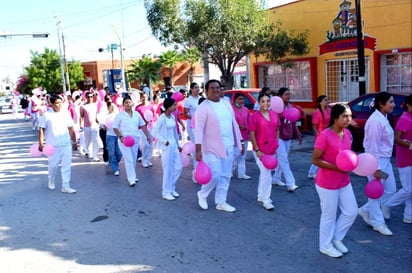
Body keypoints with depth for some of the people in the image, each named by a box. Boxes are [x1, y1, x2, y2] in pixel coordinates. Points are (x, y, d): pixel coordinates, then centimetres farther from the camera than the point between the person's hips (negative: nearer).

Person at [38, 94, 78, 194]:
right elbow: (41, 129, -2)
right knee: (53, 165, 8)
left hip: (66, 144, 3)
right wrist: (41, 143, -7)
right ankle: (51, 182, 35)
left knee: (67, 165, 0)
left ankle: (65, 186, 6)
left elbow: (71, 129, 10)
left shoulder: (66, 114, 5)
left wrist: (74, 141, 11)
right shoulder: (46, 115, -4)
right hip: (53, 146, -2)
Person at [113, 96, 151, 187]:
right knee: (129, 159, -9)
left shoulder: (136, 114, 8)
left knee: (134, 159, 12)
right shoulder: (120, 115, -4)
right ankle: (131, 179, -8)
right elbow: (115, 128, -3)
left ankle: (132, 176, 26)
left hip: (135, 139, 5)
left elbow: (143, 125, 12)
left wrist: (147, 135, 3)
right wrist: (120, 137, -16)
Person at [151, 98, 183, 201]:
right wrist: (164, 141, -18)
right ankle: (166, 192, 13)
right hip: (166, 146, -7)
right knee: (168, 169, -1)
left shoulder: (172, 117, 9)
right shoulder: (162, 118, -13)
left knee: (178, 168, 9)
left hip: (174, 145, 7)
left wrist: (178, 145, 20)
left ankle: (171, 188, 26)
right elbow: (154, 132, -15)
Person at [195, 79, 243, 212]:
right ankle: (202, 194, 20)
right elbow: (199, 129, -14)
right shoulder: (203, 107, -9)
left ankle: (221, 202, 24)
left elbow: (234, 124, 17)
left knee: (226, 176, 10)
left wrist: (239, 142, 15)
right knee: (214, 175, -8)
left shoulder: (226, 104, 12)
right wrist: (198, 150, -20)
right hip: (212, 148, -6)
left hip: (228, 147, 7)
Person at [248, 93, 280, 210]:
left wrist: (276, 143, 7)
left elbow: (277, 129, 16)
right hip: (261, 150, -5)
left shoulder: (274, 114, 5)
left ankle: (261, 196, 30)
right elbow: (252, 134, -10)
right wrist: (257, 150, -14)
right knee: (266, 173, -5)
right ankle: (266, 200, 6)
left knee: (264, 173, 16)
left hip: (272, 149, 6)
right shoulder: (255, 116, -10)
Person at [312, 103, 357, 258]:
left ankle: (336, 238, 36)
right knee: (329, 216, 8)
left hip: (344, 182, 8)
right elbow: (315, 160, -19)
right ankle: (325, 246, 30)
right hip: (327, 184, -8)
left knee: (352, 211, 14)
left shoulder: (347, 133, 2)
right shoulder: (325, 136, -22)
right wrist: (336, 167, -26)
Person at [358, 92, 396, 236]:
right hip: (377, 160, -10)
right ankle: (378, 223, 20)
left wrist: (381, 165, 17)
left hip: (385, 159, 10)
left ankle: (366, 210, 29)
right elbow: (373, 146, -22)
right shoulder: (375, 121, -21)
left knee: (390, 189, 16)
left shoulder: (383, 118, 9)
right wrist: (377, 168, -20)